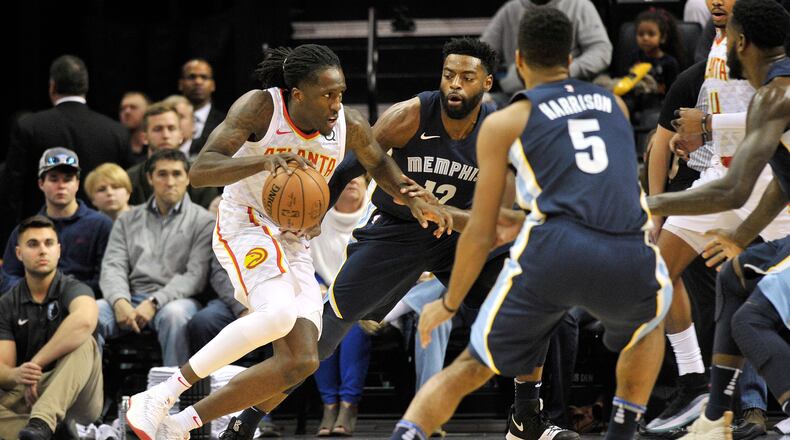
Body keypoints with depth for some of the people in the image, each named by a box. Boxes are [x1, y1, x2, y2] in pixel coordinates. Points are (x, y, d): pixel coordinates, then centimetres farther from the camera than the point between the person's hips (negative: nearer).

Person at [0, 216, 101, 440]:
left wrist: (36, 363, -32)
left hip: (74, 400, -3)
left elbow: (85, 321, -33)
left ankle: (41, 422, -49)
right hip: (26, 396, 3)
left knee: (83, 344, -31)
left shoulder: (73, 290, -7)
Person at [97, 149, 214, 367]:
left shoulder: (202, 221, 9)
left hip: (176, 299, -3)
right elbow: (113, 267, 10)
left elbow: (196, 275, -3)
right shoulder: (128, 221, 21)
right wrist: (120, 302, -13)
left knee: (174, 314, -39)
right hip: (132, 298, 3)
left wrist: (155, 303, -17)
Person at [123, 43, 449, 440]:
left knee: (300, 362, -6)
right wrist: (264, 160, -43)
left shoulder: (350, 127, -4)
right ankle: (158, 398, -31)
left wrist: (413, 201, 4)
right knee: (279, 314, -35)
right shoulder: (260, 107, -18)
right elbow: (200, 170, -28)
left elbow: (378, 163, 21)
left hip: (294, 243, 7)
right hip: (246, 225, -7)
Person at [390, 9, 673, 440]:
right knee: (648, 327, 37)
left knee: (470, 368, 15)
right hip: (630, 257, 2)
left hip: (554, 253, -2)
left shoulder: (504, 123, 15)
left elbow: (480, 233, 15)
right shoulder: (614, 103, 26)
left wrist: (448, 304, 29)